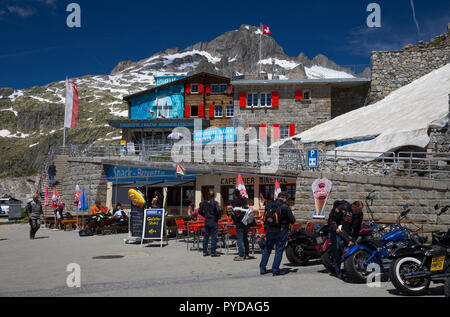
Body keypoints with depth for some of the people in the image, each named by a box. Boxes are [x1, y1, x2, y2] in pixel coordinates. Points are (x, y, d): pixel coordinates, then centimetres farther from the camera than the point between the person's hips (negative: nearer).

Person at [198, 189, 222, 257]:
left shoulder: (204, 203, 2)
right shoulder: (215, 203, -13)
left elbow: (200, 211, 9)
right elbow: (218, 211, -19)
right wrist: (219, 217, -1)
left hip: (206, 221, 5)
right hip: (214, 221, -5)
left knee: (206, 236, 13)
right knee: (214, 237, 1)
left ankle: (205, 252, 16)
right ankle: (213, 252, 2)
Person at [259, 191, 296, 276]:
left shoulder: (269, 205, 7)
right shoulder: (285, 207, -10)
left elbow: (265, 218, 13)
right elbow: (292, 220, -9)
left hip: (269, 230, 5)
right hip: (281, 231, -5)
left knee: (267, 249, 16)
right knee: (279, 250, 4)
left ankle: (262, 268, 17)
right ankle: (275, 270, 4)